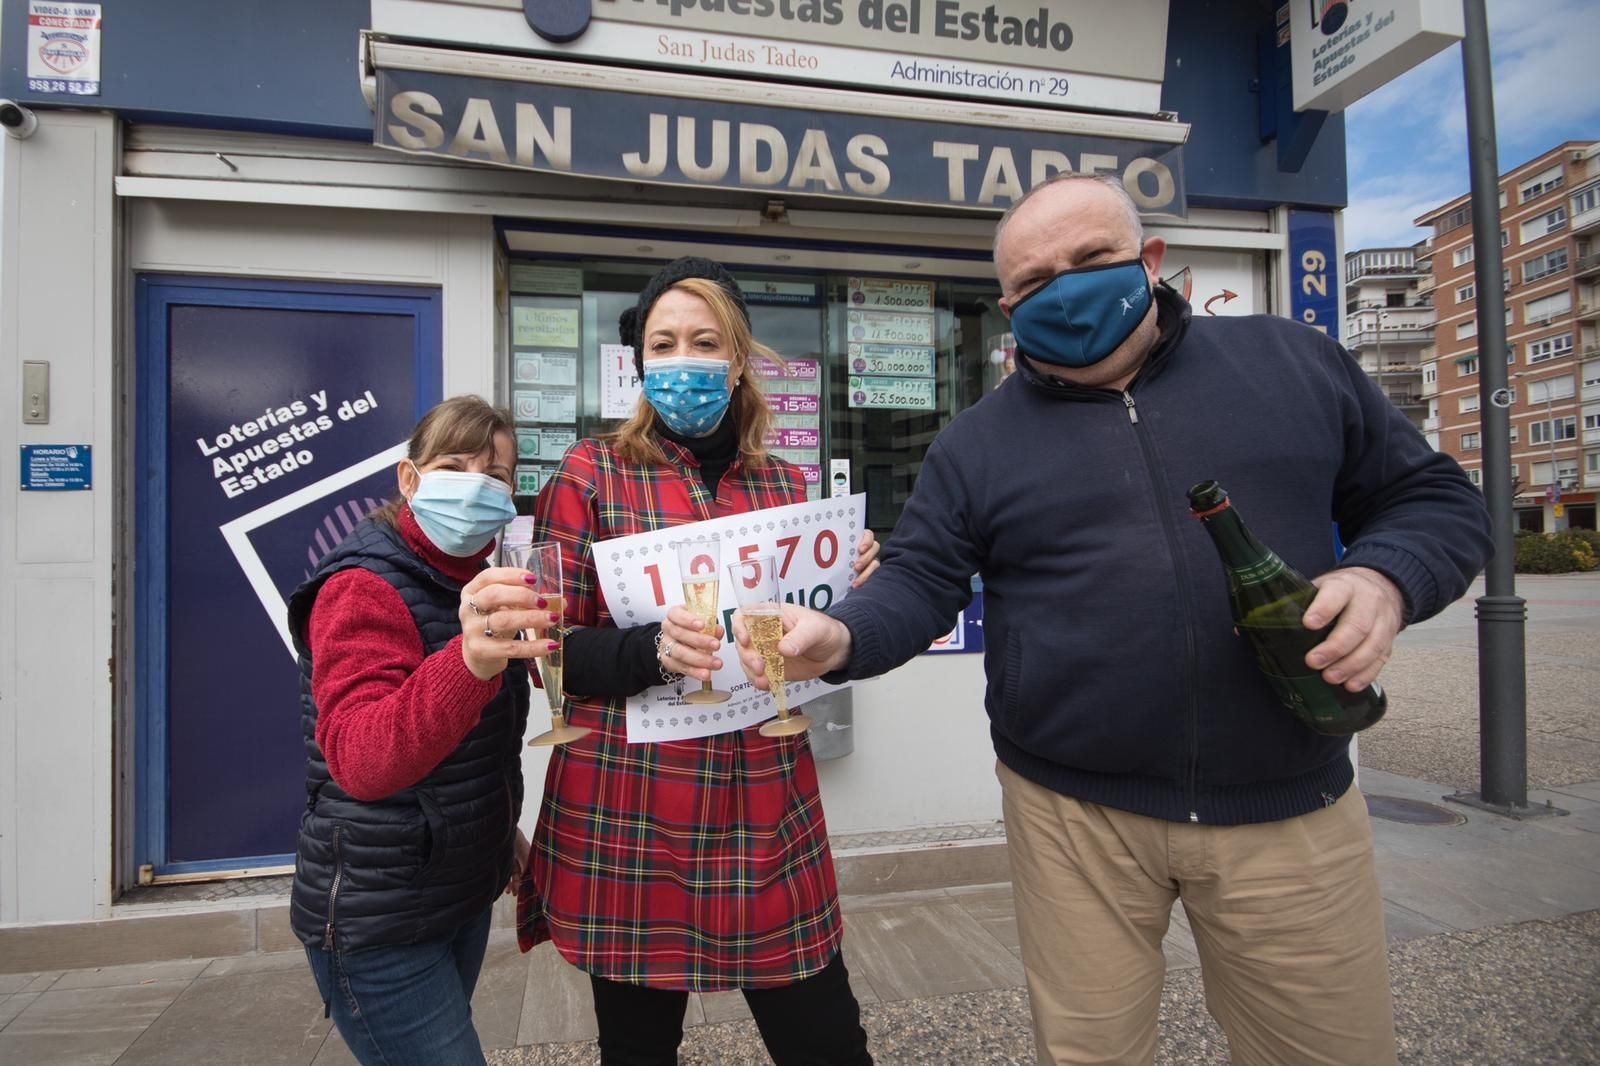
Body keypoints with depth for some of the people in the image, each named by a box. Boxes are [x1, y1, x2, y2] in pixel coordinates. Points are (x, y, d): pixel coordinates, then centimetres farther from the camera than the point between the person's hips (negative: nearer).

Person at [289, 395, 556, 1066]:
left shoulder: (481, 587, 6)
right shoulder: (364, 587, -19)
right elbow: (360, 759, -36)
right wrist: (470, 660, -52)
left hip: (463, 892, 8)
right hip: (377, 919, -8)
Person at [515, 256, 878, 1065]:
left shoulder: (785, 486, 7)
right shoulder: (592, 473, -2)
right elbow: (549, 650, -5)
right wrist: (648, 650, -23)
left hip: (767, 813, 3)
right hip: (628, 816, -2)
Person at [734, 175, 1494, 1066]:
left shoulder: (1296, 361, 4)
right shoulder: (975, 443, 2)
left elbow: (1434, 496, 9)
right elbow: (920, 582, -3)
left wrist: (1386, 578, -13)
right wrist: (842, 637, -25)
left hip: (1291, 809, 2)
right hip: (1072, 812, 0)